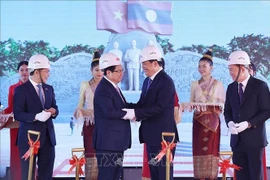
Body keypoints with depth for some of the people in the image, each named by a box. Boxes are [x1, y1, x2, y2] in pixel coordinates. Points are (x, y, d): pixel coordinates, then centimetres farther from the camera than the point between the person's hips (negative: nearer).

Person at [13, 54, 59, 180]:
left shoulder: (49, 89, 12)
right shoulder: (21, 90, -8)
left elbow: (54, 107, 18)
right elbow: (17, 114, -14)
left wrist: (54, 111, -7)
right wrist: (36, 116, -28)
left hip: (48, 136, 6)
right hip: (29, 137, -6)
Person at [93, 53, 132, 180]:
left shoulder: (113, 87, 16)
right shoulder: (103, 89, -16)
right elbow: (109, 112, -26)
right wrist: (129, 114, -16)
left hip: (116, 140, 10)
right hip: (108, 140, -10)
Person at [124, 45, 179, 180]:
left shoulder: (166, 82, -15)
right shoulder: (147, 81, 14)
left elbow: (159, 108, -23)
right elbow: (142, 104, 10)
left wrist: (135, 113, -25)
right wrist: (127, 107, -7)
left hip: (163, 135, -9)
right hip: (151, 135, 9)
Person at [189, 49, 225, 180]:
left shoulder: (218, 84, 2)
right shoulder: (194, 85, 9)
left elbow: (223, 105, 2)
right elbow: (191, 104, 10)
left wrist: (213, 107, -16)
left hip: (212, 122, -2)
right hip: (198, 121, 2)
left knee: (212, 150, -4)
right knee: (199, 149, -1)